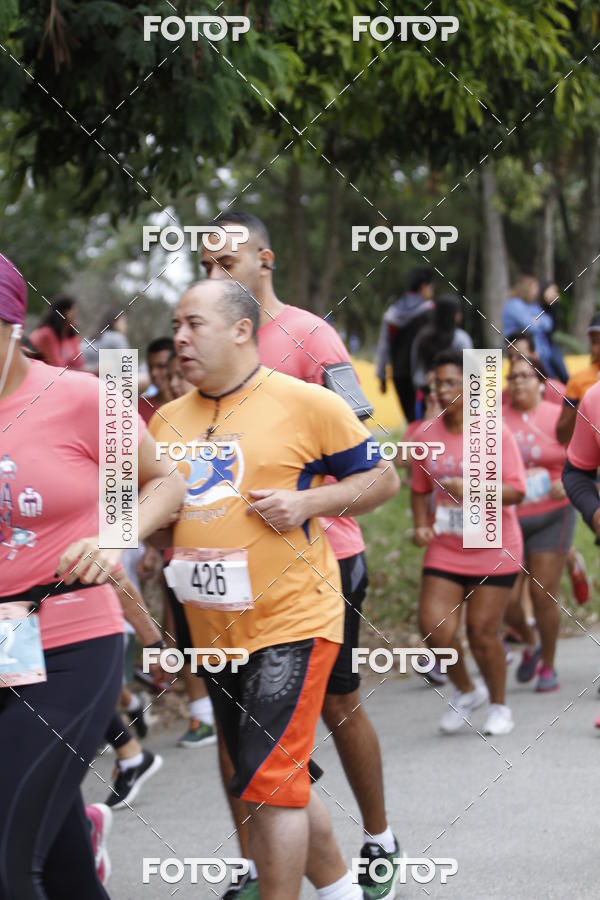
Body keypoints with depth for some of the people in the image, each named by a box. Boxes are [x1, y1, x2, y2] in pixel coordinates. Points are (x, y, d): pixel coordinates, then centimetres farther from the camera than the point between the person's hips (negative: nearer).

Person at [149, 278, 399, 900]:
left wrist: (307, 502, -17)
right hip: (213, 632, 7)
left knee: (270, 783, -13)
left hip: (293, 621, -7)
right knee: (277, 784, 16)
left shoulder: (305, 402, -8)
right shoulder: (168, 420, 9)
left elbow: (381, 478, -2)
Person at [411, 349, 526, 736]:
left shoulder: (495, 434, -8)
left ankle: (499, 706, 21)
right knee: (434, 627, -10)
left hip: (493, 552, -3)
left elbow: (516, 491, -12)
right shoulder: (427, 436, 3)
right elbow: (420, 490, 15)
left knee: (482, 631, -2)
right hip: (444, 551, 3)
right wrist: (421, 525, -2)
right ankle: (466, 691, 17)